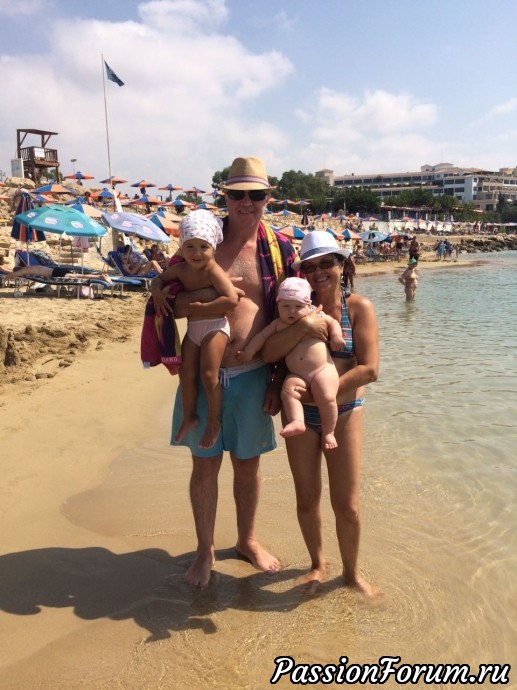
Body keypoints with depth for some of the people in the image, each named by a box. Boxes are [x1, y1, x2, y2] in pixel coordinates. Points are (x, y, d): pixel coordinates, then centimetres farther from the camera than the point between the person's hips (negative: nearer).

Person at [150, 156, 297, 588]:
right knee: (205, 464, 9)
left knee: (248, 463, 15)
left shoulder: (281, 249, 0)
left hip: (254, 375, 0)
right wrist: (207, 298, -18)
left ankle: (247, 540, 37)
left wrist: (279, 381, 0)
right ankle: (205, 551, 29)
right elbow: (167, 300, 2)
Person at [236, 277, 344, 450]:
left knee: (327, 398, -18)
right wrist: (249, 351, 4)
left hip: (322, 370, -3)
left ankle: (328, 432, -1)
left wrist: (336, 336, -3)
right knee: (288, 390, -24)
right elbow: (262, 336, 10)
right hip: (297, 375, 3)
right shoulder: (278, 324, 10)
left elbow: (332, 322, 14)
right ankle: (296, 421, -31)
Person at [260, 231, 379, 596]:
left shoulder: (359, 307, -7)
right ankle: (318, 564, 36)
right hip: (301, 414, 2)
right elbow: (269, 353, -11)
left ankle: (352, 572, 29)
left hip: (343, 413, -2)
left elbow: (369, 369, -16)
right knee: (307, 499, 12)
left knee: (347, 504, 4)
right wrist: (303, 326, -26)